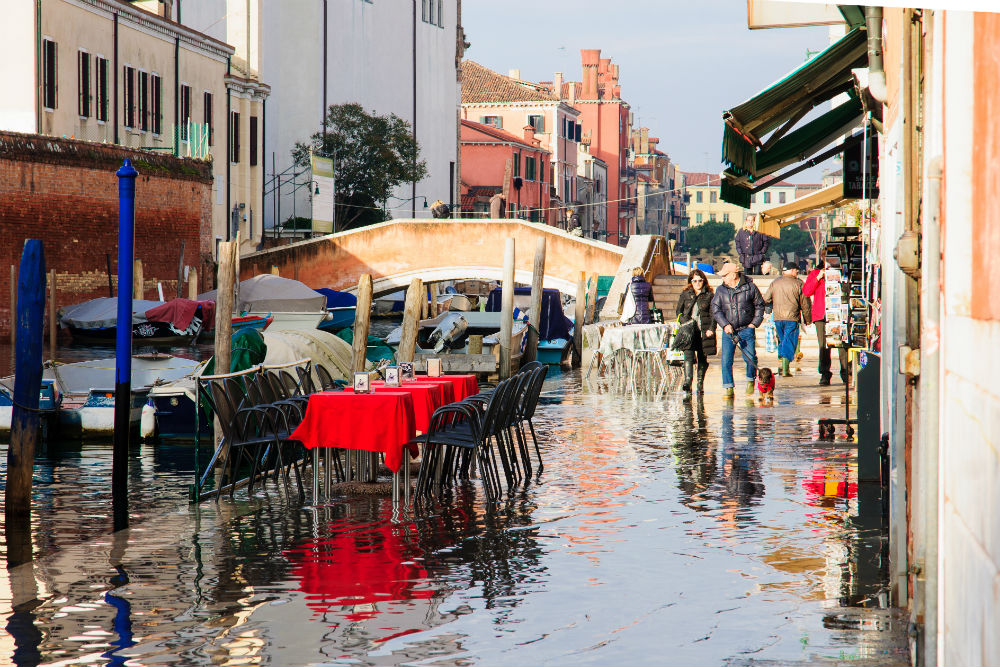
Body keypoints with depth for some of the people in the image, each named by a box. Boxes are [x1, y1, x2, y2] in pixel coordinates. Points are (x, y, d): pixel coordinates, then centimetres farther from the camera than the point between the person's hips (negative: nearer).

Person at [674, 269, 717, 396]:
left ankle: (700, 384, 19)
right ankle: (687, 384, -27)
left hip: (704, 332, 0)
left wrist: (711, 329, -11)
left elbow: (713, 314, 3)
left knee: (702, 359, 5)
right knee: (689, 356, -16)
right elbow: (679, 311, 15)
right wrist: (685, 323, -3)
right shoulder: (685, 294, 10)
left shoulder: (709, 295, 6)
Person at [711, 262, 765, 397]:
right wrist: (725, 325, -10)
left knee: (750, 357, -6)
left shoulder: (750, 287, 0)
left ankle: (750, 380, 22)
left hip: (746, 329, -2)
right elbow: (716, 309, 2)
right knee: (726, 360, -7)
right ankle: (728, 388, 0)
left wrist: (755, 323, 2)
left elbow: (760, 305, 9)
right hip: (728, 330, 2)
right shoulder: (721, 290, 5)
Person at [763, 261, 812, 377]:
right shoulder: (798, 284, -3)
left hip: (777, 318, 4)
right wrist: (807, 320, 9)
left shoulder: (775, 283, 8)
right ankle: (785, 370, -7)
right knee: (789, 343, -1)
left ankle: (780, 366, 14)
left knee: (782, 342, 19)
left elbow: (765, 300, 9)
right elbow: (805, 304, -1)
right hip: (792, 318, -4)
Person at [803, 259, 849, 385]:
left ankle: (846, 373, -4)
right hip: (821, 314, 0)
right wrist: (818, 278, -4)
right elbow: (806, 291, 5)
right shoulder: (815, 273, 15)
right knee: (824, 345, -5)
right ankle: (825, 375, -2)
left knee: (842, 344, -9)